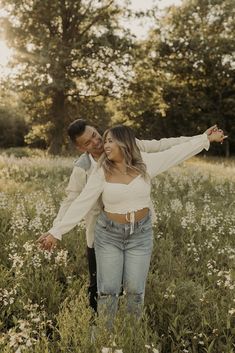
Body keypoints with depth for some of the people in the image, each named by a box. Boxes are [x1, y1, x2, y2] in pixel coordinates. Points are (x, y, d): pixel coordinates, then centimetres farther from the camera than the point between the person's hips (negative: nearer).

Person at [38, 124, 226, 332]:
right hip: (108, 235, 0)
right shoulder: (102, 172, -10)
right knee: (107, 290, 5)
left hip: (140, 234, 1)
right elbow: (81, 204, -9)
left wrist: (208, 138, 6)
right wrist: (56, 231, -11)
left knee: (135, 290, 8)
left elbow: (179, 152, 1)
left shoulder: (146, 163, -7)